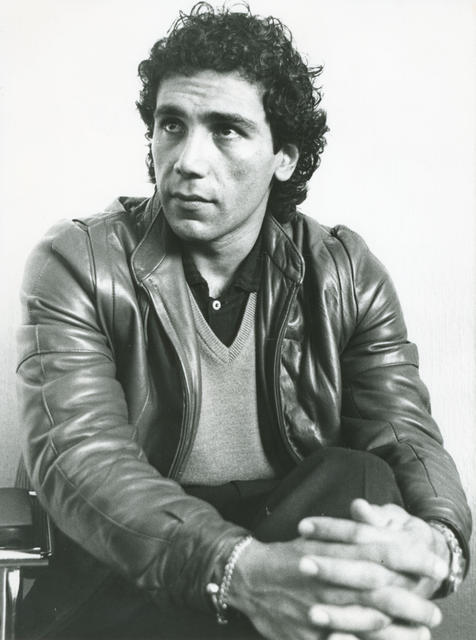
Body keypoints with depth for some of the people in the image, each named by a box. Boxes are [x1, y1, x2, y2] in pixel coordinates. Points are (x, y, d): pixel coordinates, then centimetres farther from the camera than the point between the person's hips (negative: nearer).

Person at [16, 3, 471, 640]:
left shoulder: (347, 274, 2)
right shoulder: (76, 265, -6)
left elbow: (407, 440, -6)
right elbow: (76, 452, -20)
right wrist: (242, 569, -38)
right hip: (125, 582, -2)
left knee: (361, 482, -28)